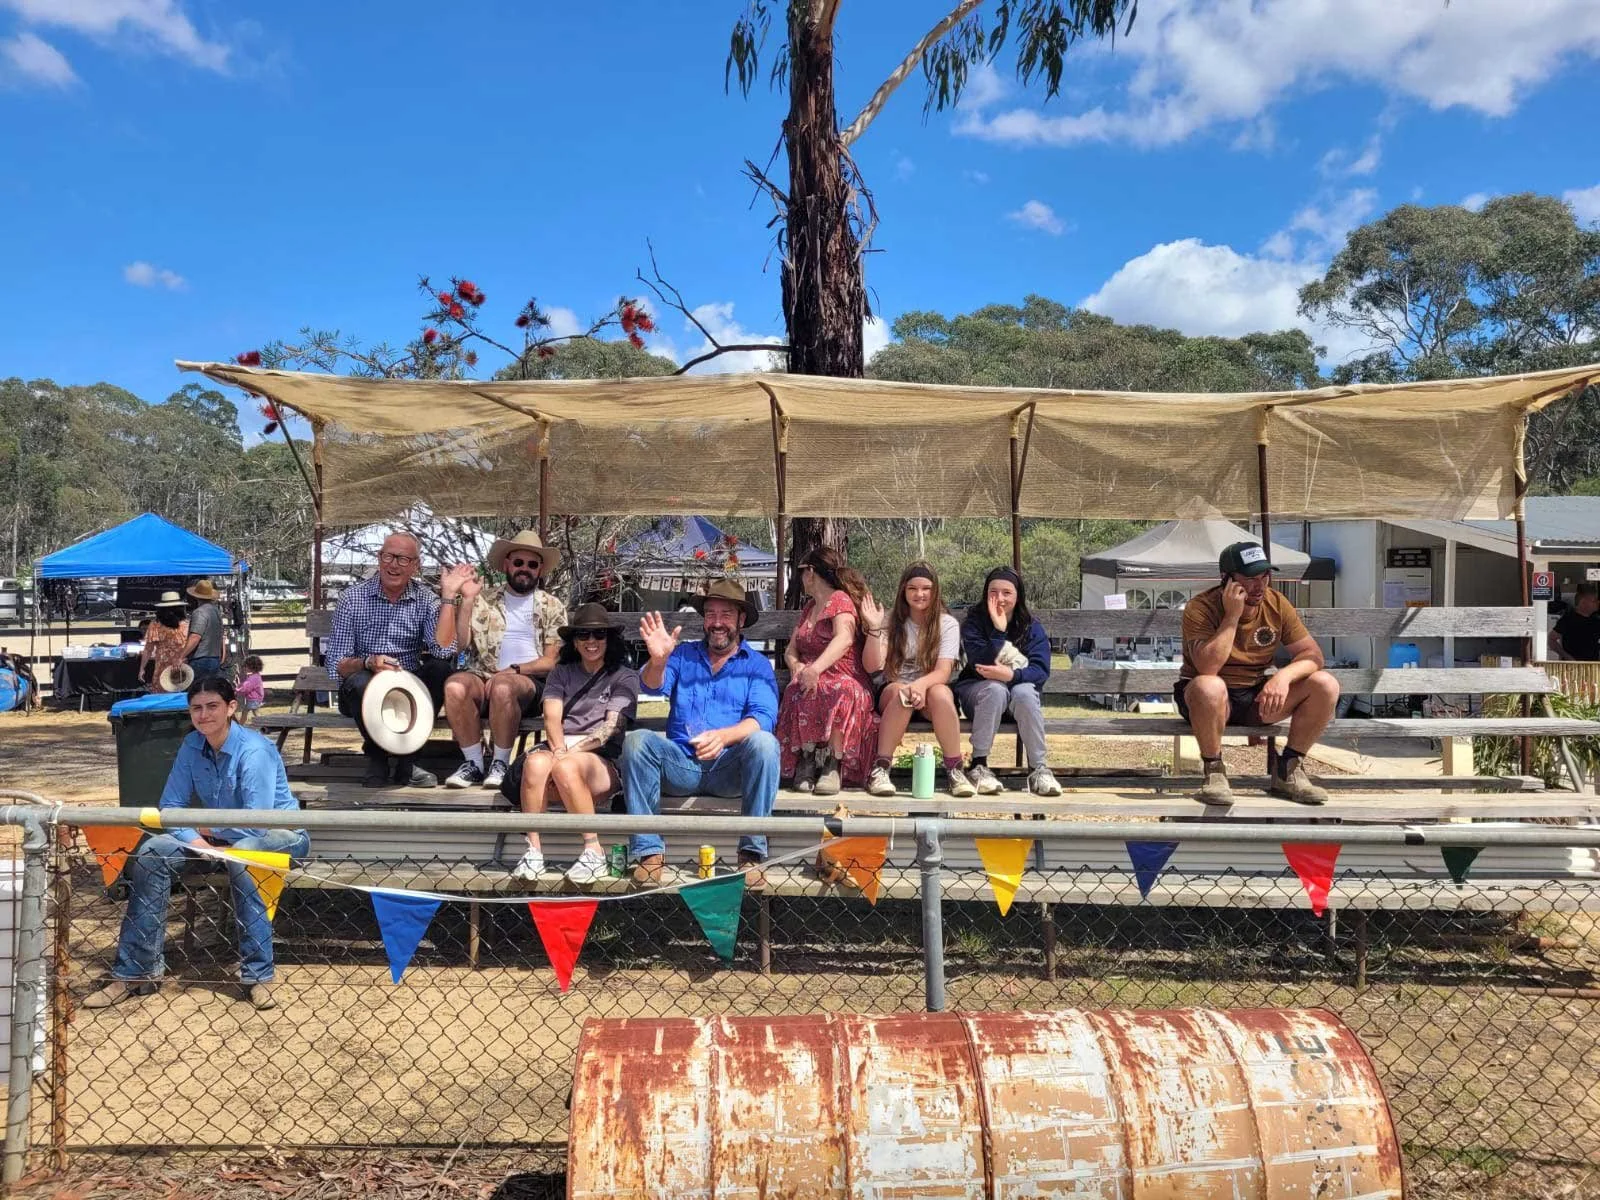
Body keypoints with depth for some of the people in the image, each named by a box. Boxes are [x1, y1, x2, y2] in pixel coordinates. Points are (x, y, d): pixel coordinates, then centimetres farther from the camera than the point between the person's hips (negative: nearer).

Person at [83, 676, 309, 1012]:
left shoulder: (254, 751, -24)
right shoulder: (192, 746, -4)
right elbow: (170, 806, -3)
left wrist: (207, 828, -13)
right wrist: (198, 843, -21)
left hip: (280, 833, -6)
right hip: (219, 834, 7)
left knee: (241, 856, -38)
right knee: (151, 854, -13)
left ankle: (258, 975, -28)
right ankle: (137, 972, -5)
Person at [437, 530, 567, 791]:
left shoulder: (552, 607, 12)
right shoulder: (483, 600, 15)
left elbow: (552, 662, 4)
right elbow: (455, 642, 1)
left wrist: (515, 670, -11)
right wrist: (450, 595, -7)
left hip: (529, 684, -2)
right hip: (484, 678, 2)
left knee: (503, 686, -36)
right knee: (455, 686, -32)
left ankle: (500, 764, -16)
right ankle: (474, 763, -14)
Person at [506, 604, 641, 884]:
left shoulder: (624, 677, 10)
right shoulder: (562, 672, 19)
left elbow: (612, 726, -3)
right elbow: (551, 717, 4)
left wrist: (573, 751, -16)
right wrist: (559, 749, -17)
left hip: (602, 759, -2)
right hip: (559, 749, 3)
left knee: (566, 767, -37)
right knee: (537, 762, -34)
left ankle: (594, 853, -29)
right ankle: (533, 851, -28)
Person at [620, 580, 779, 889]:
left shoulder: (757, 665, 9)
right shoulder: (683, 655, 15)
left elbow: (764, 718, -8)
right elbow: (653, 686, -5)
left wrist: (724, 735, -29)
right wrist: (657, 660, -29)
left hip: (730, 767, -2)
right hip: (681, 764, 2)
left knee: (764, 742, -31)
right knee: (636, 740, -24)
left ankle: (751, 854, -24)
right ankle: (649, 850, -22)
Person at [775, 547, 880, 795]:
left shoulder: (841, 599, -1)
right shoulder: (809, 607, 25)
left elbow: (844, 639, -21)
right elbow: (791, 650, 22)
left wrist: (816, 668, -35)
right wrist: (796, 665, -3)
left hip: (846, 679, -5)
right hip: (810, 677, 5)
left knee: (840, 693, -40)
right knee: (800, 691, -31)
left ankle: (833, 765, -32)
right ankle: (807, 759, -29)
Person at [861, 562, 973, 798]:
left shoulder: (947, 624, 1)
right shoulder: (891, 623, 5)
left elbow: (943, 672, -12)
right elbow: (872, 666, -8)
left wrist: (921, 684, -34)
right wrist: (874, 629, -21)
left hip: (931, 690, 0)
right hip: (892, 694, 0)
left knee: (940, 693, -36)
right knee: (902, 693, -36)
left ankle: (954, 769, -25)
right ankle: (880, 768, -31)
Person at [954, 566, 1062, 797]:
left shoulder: (1032, 627, 0)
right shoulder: (974, 622, -4)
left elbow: (1041, 670, -13)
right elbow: (981, 665, -18)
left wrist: (1012, 675, -31)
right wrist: (999, 630, -26)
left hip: (1020, 686, 1)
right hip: (978, 690, -1)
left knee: (1024, 692, -33)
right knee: (995, 689, -35)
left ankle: (1039, 768, -26)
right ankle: (979, 765, -32)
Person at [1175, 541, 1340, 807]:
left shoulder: (1276, 603, -2)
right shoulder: (1201, 608, -17)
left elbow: (1312, 654, -3)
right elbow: (1207, 668, -30)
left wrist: (1285, 675, -25)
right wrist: (1232, 616, -29)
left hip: (1258, 697, 5)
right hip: (1215, 702, -5)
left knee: (1326, 685, -14)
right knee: (1208, 687, -41)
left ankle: (1288, 771, -3)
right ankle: (1214, 772, -19)